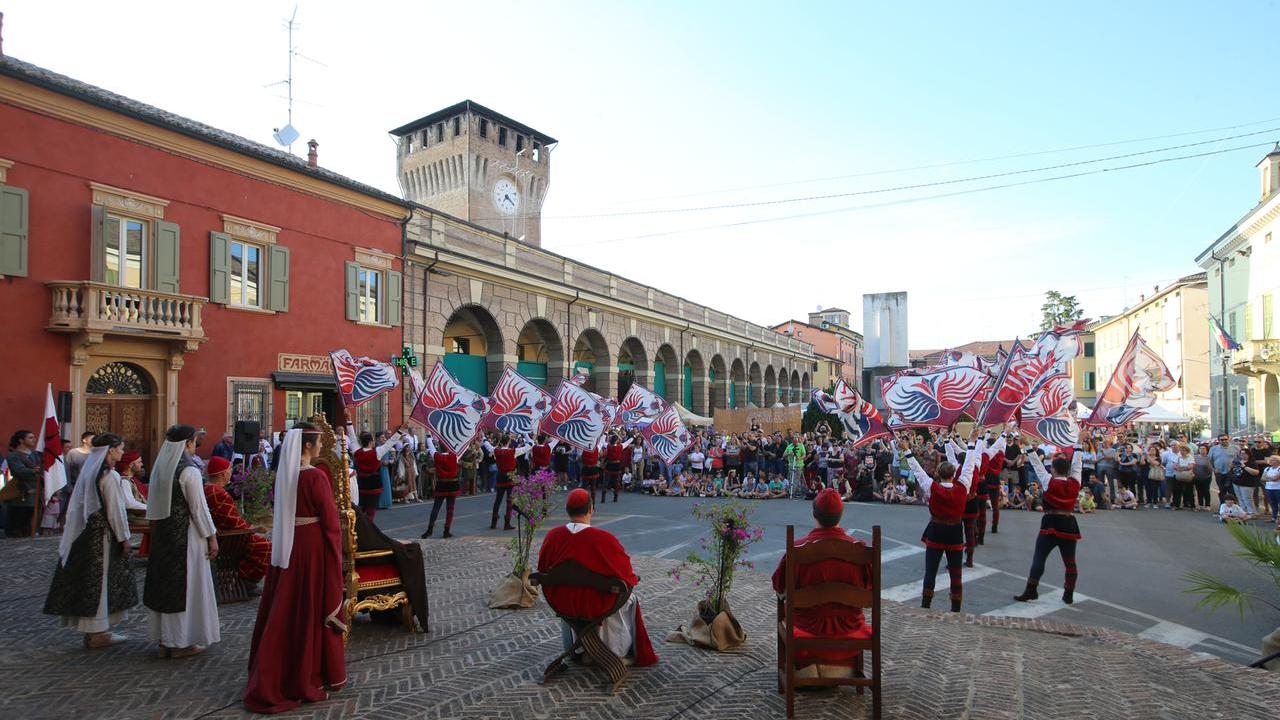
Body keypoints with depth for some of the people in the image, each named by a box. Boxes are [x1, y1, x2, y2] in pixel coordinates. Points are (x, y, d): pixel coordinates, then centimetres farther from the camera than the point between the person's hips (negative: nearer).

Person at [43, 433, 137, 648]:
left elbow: (80, 504, 14)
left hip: (86, 532, 9)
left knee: (89, 581, 13)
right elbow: (115, 510, -17)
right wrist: (124, 538, -10)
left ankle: (93, 630, 21)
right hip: (102, 534, -9)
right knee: (101, 580, 0)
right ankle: (97, 632, 7)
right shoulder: (109, 476, -17)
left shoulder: (90, 470, 10)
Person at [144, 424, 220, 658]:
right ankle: (181, 642, 10)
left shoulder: (159, 468, 6)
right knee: (185, 585, 2)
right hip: (186, 534, -8)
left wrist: (158, 530, 20)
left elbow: (153, 506, 12)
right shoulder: (189, 471, -16)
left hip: (162, 533, 8)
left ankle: (164, 640, 23)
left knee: (164, 583, 13)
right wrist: (211, 537, -9)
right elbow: (199, 508, -15)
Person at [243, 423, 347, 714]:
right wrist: (336, 552, -1)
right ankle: (309, 676, 19)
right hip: (313, 548, -7)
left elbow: (281, 512, 13)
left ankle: (270, 677, 27)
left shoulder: (282, 475, 3)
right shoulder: (316, 477, -18)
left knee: (283, 609, 16)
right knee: (313, 610, 7)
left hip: (285, 546, 7)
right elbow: (331, 520, -15)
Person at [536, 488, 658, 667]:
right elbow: (625, 574, -13)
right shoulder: (604, 539, -25)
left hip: (561, 604, 4)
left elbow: (543, 571, 3)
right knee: (630, 599, 27)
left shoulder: (553, 536, -14)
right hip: (596, 605, -3)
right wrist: (633, 580, 11)